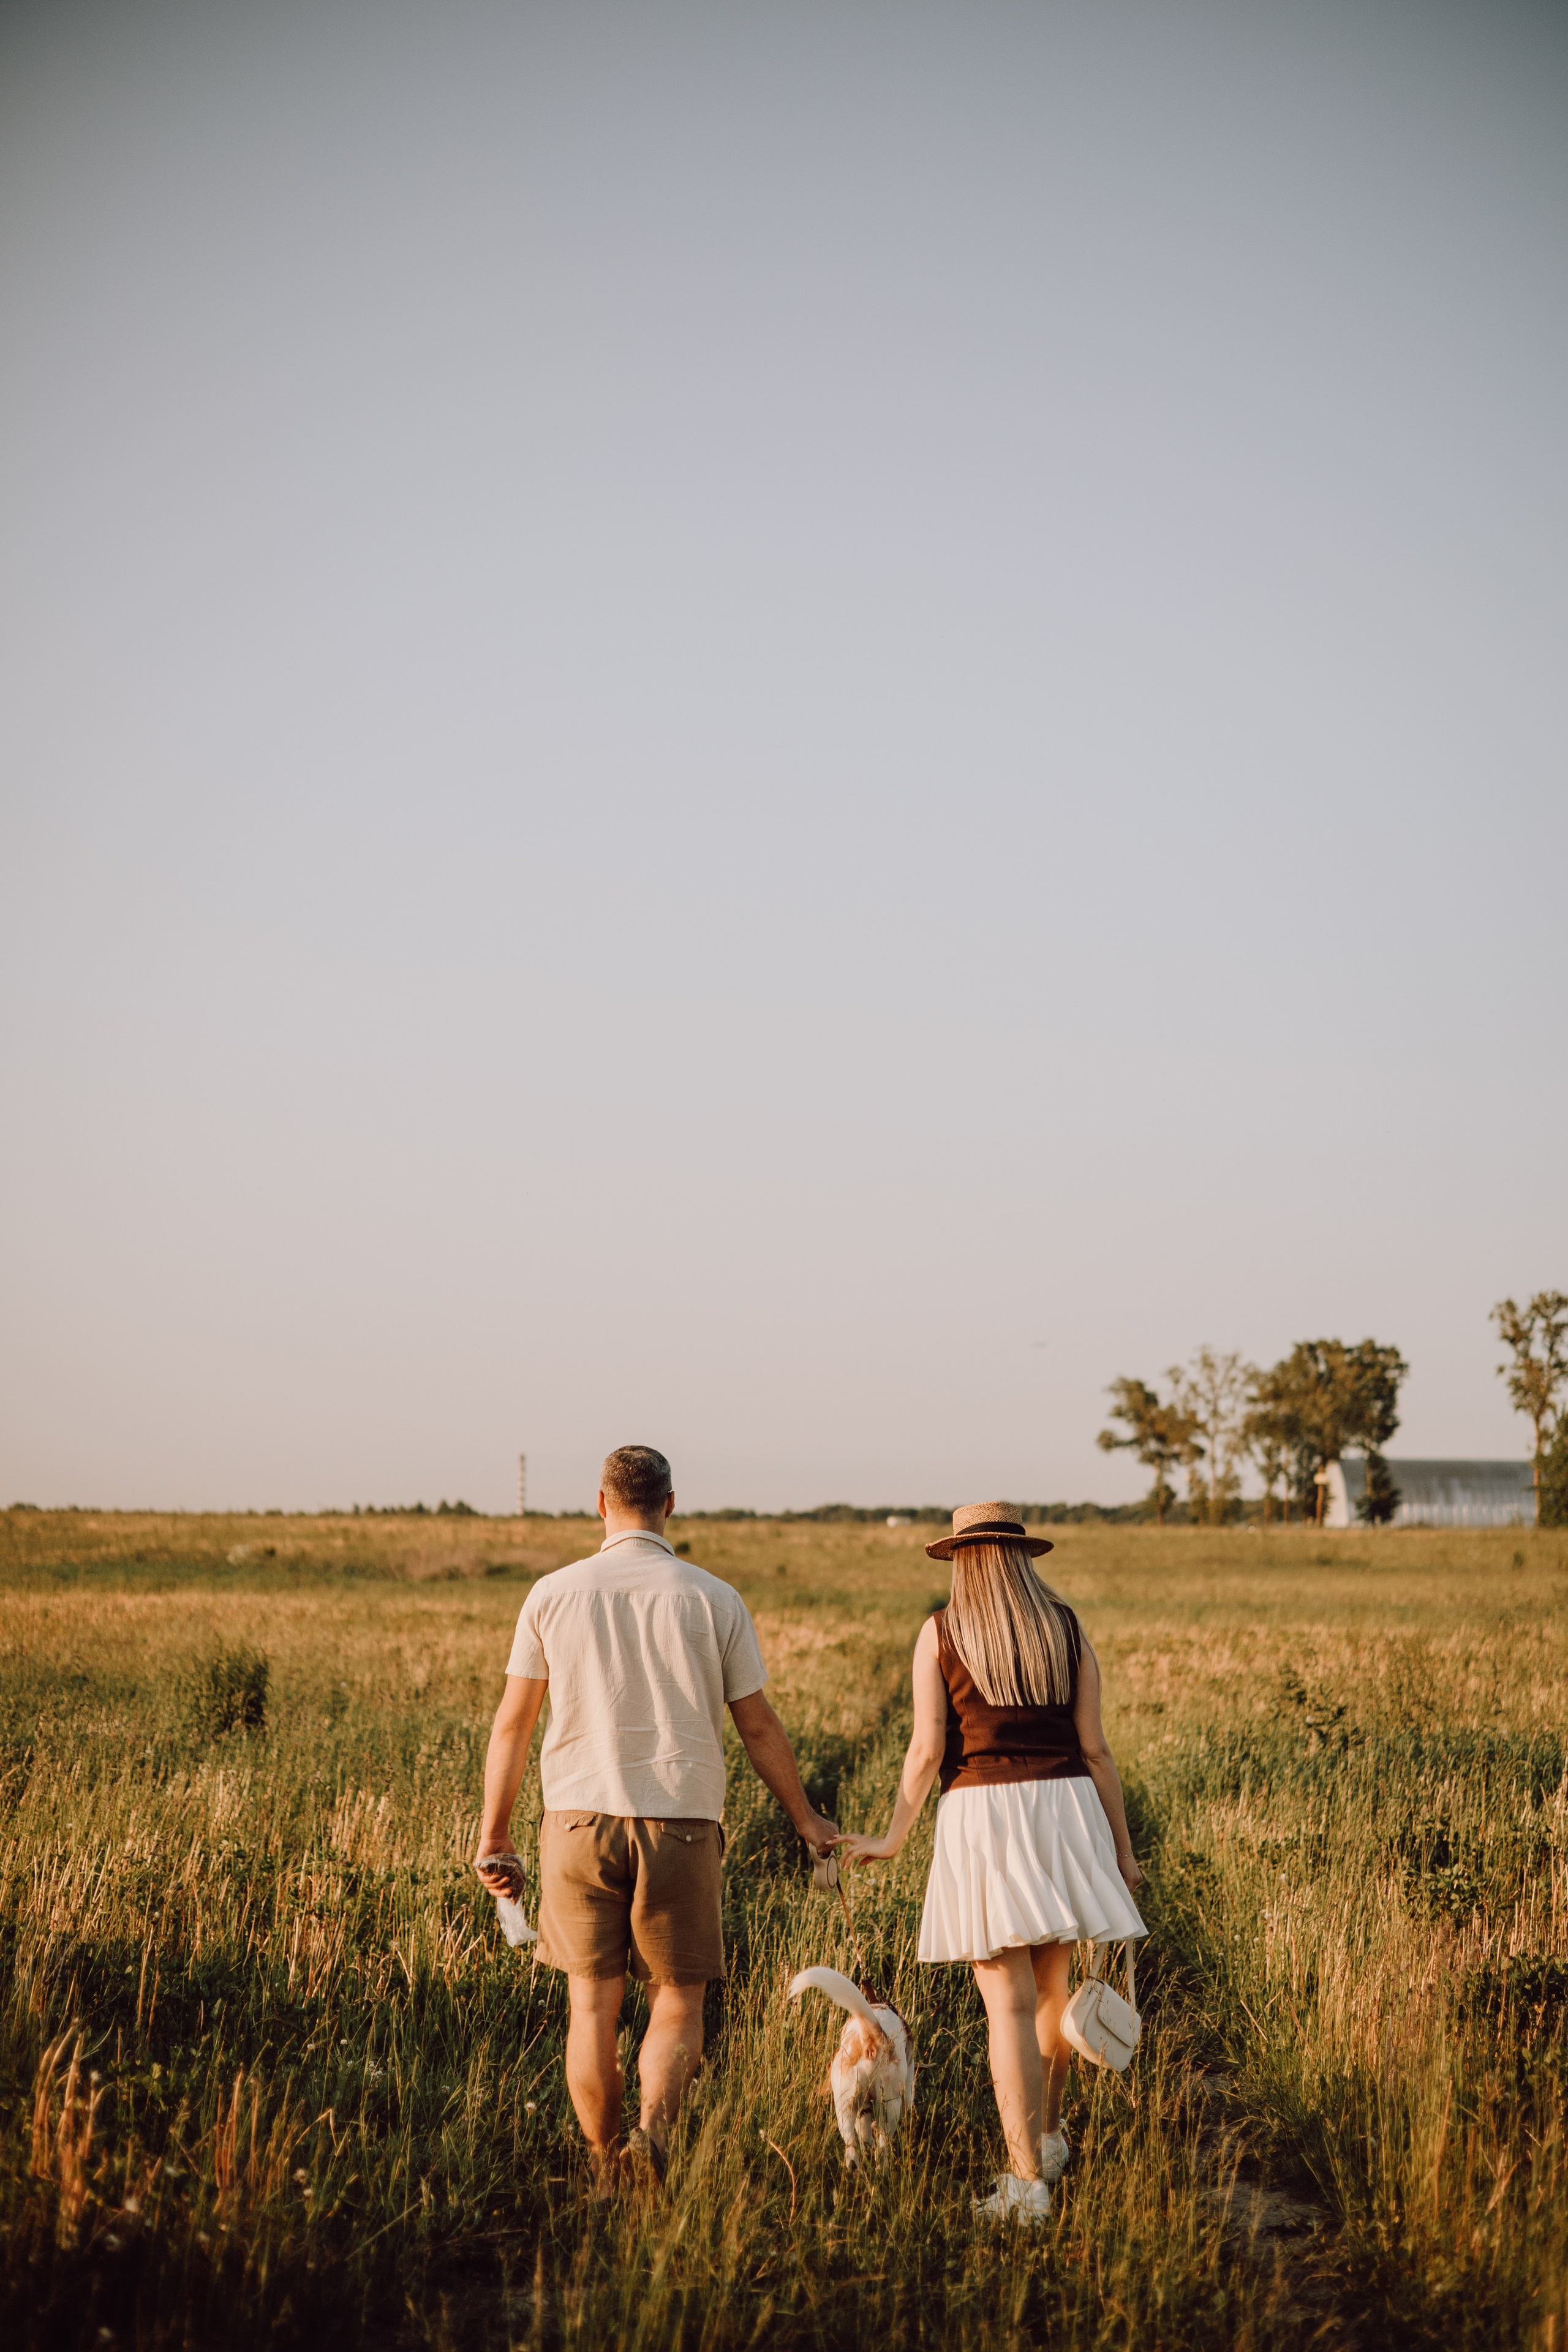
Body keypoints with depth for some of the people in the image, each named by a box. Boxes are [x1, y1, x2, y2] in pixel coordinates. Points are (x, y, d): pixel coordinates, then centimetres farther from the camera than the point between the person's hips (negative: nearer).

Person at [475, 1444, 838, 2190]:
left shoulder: (554, 1594, 1)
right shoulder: (715, 1601, -1)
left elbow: (512, 1725, 3)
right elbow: (759, 1728, 5)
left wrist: (493, 1837, 11)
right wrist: (806, 1820, 18)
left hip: (580, 1816, 1)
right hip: (681, 1821, -1)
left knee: (593, 2003, 11)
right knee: (678, 2000, 9)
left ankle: (605, 2175, 14)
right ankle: (655, 2126, -16)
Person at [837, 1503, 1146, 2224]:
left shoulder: (940, 1633, 0)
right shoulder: (1066, 1628, 6)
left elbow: (927, 1750, -6)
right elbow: (1094, 1746, 3)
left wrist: (892, 1840, 4)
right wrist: (1122, 1848, 9)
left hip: (980, 1815, -3)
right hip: (1064, 1811, 3)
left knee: (1009, 2002, -2)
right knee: (1051, 1980, 22)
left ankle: (1029, 2181, -4)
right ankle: (1048, 2132, 37)